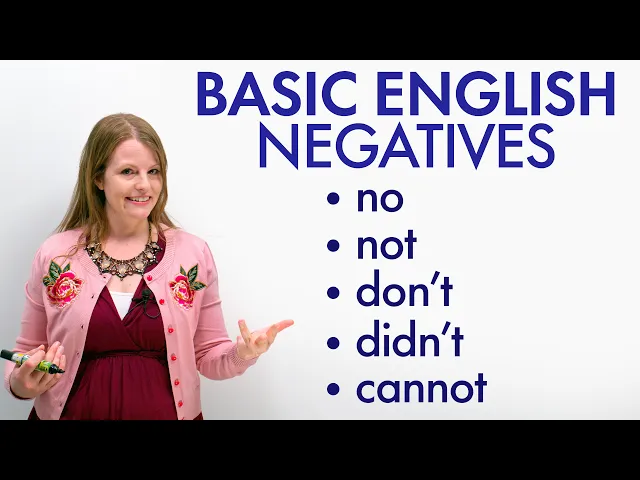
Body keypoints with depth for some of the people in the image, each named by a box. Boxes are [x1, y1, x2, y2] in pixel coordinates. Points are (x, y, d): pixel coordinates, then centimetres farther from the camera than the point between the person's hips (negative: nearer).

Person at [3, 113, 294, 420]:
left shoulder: (193, 253, -6)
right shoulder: (55, 255, -6)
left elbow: (207, 357, 0)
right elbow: (27, 353, 4)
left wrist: (241, 354, -20)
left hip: (166, 412, 0)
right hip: (76, 411, 0)